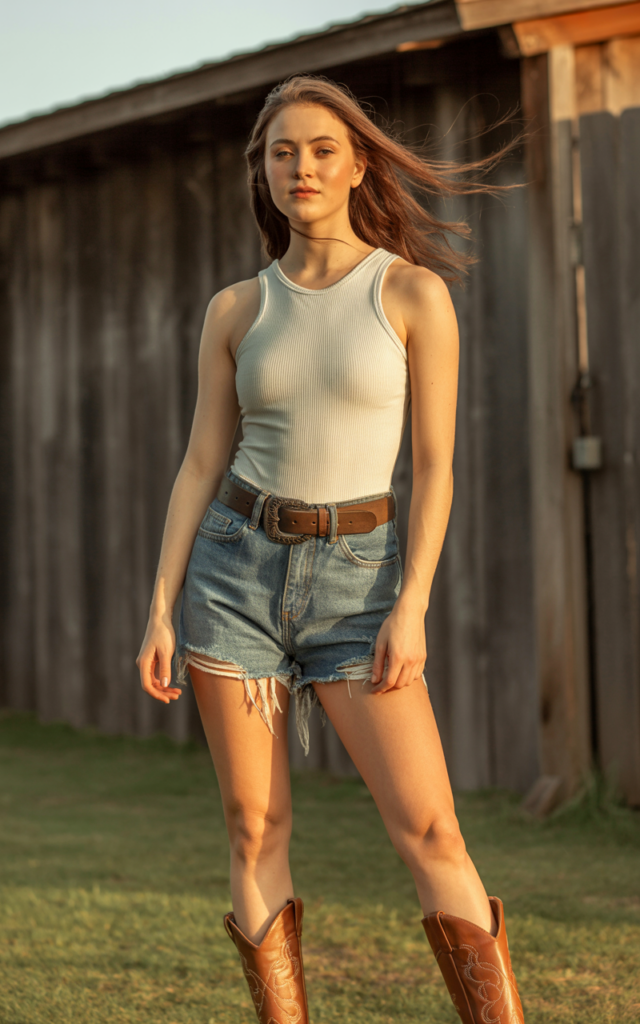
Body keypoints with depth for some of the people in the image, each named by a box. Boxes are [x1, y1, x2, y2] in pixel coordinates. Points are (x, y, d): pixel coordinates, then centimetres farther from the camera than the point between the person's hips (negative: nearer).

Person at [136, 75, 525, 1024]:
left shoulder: (415, 292, -3)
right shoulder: (236, 311, 5)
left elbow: (435, 463, -6)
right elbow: (201, 465, 6)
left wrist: (412, 609, -15)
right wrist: (161, 612, -1)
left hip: (357, 583, -2)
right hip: (236, 570, 3)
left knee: (431, 834, -11)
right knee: (256, 833, 2)